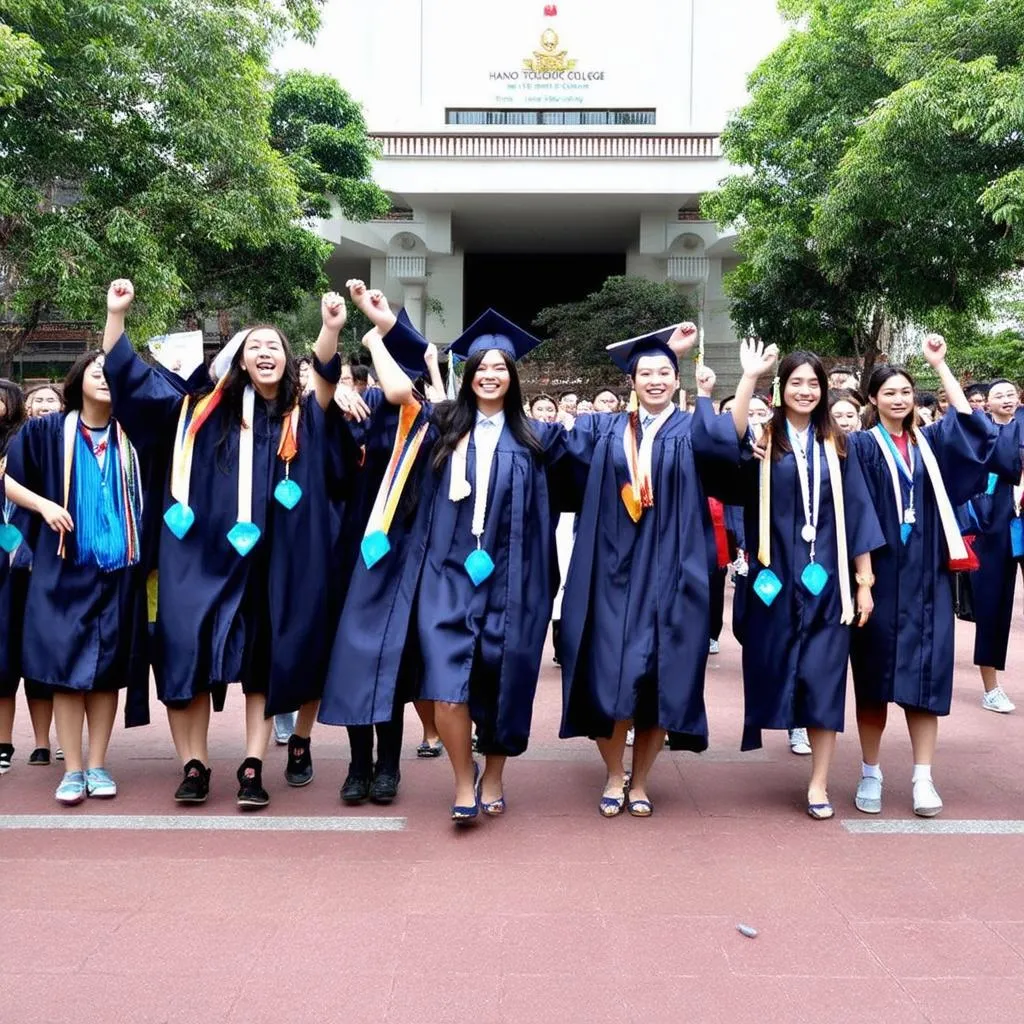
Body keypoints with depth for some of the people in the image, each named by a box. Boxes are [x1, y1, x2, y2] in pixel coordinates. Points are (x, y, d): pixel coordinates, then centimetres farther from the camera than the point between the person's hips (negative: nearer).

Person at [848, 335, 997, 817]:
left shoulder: (928, 443, 12)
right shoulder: (860, 445, -1)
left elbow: (972, 424, -1)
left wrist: (939, 364, -1)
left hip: (925, 577, 3)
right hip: (879, 573, -3)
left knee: (925, 673, 1)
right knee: (875, 675, 3)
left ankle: (923, 777, 7)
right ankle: (870, 774, 14)